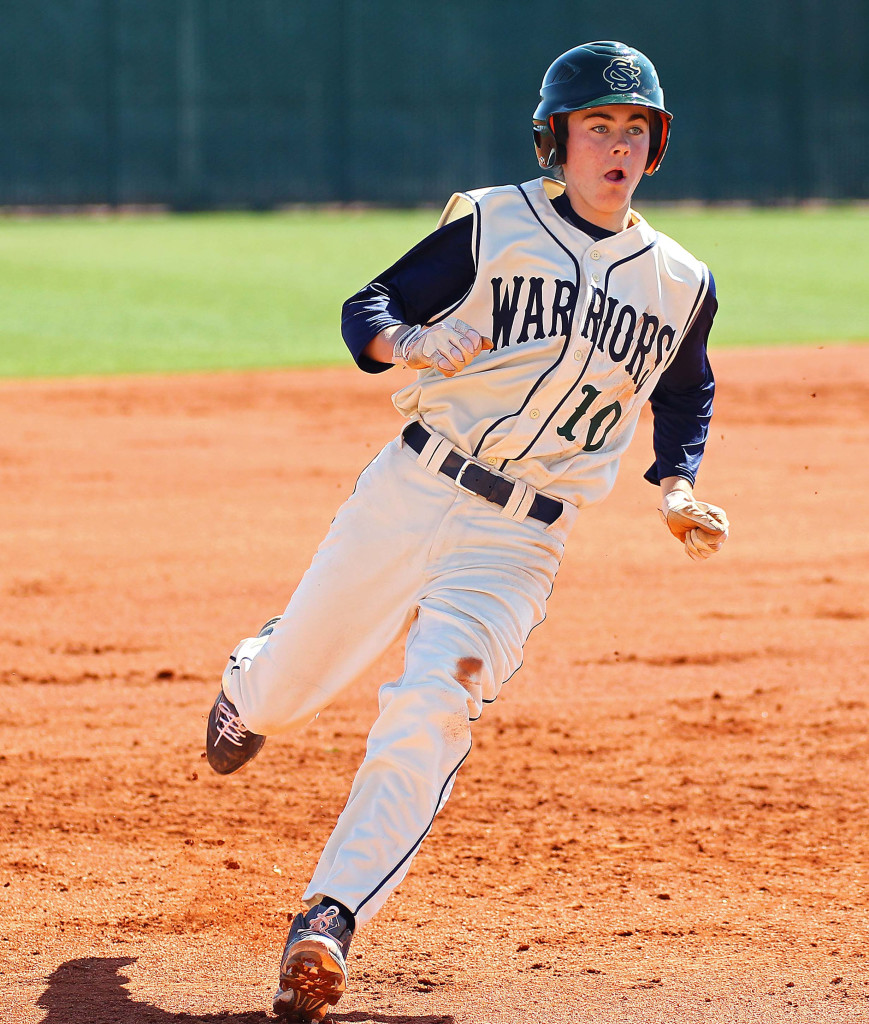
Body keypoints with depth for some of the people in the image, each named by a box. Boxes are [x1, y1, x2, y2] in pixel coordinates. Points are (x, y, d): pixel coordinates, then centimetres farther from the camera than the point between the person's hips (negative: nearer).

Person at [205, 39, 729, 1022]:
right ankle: (252, 676, 50)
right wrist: (408, 342, -24)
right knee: (285, 697, 12)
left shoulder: (682, 285, 9)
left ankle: (327, 922, -25)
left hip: (517, 545, 0)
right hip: (410, 490, 0)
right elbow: (364, 309, 0)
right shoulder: (494, 223, 0)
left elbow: (685, 397, 26)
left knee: (429, 716, -21)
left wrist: (675, 490, 7)